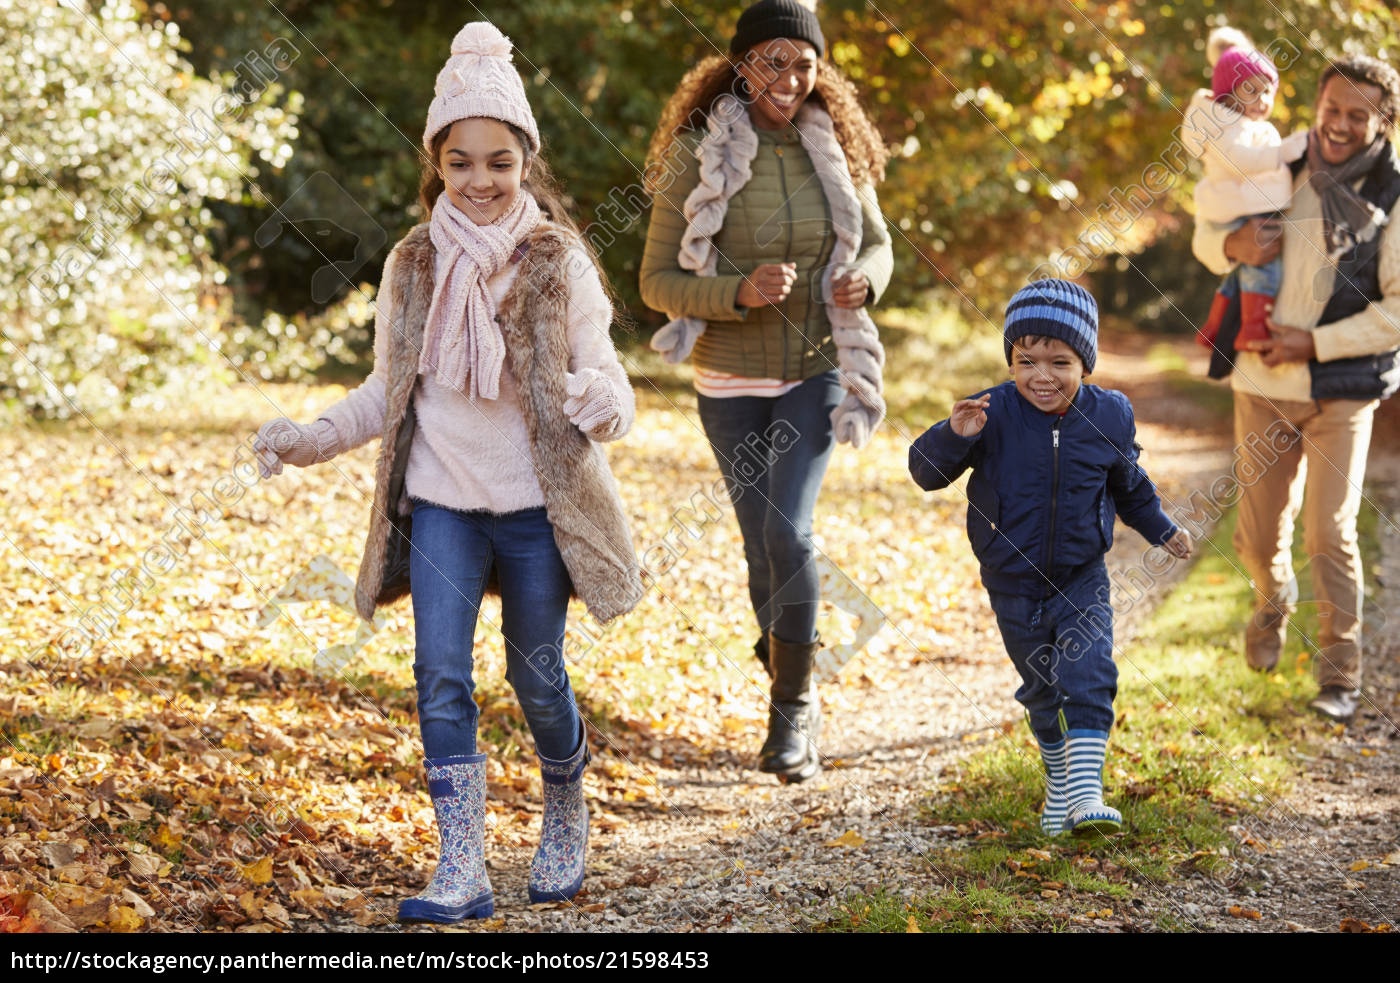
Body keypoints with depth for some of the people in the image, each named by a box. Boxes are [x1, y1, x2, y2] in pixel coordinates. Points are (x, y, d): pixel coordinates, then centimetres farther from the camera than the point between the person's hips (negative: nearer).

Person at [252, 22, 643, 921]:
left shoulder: (560, 263, -6)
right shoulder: (413, 265, 3)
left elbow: (601, 377, -8)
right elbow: (389, 391, 13)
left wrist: (602, 405, -31)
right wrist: (313, 440, 0)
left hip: (536, 505, -2)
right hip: (441, 503, 2)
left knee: (539, 679, 8)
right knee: (441, 676, -9)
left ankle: (567, 822, 35)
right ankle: (463, 872, -7)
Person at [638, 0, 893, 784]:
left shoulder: (835, 148, -2)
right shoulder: (698, 157, -9)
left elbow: (877, 246, 10)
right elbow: (659, 283, -8)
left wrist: (862, 282, -14)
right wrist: (741, 292, -25)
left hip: (817, 373, 0)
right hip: (733, 383, 0)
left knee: (789, 531, -18)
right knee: (766, 546, 9)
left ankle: (792, 703, 1)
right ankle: (801, 708, 32)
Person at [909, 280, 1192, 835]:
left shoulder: (1109, 417, -8)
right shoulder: (993, 416, -16)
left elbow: (1127, 484, 12)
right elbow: (925, 471, -18)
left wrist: (1160, 530, 20)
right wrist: (954, 436, -36)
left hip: (1082, 580, 0)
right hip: (1014, 584, 0)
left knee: (1088, 677, -14)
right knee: (1044, 691, 13)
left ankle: (1086, 794, -14)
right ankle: (1059, 784, 33)